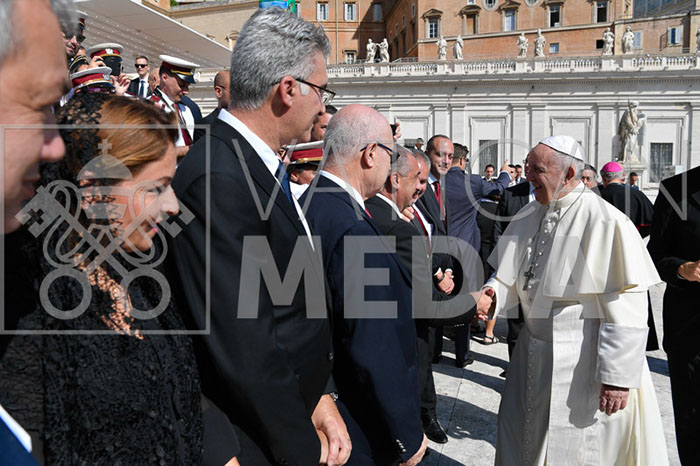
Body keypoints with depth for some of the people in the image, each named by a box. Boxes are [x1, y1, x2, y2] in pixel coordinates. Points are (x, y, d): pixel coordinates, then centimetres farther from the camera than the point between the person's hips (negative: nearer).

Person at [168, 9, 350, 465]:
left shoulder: (261, 165, 4)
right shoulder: (218, 180, -26)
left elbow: (299, 305, 6)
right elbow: (245, 349, -27)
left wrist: (321, 398, 2)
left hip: (296, 416, 8)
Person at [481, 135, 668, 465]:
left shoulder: (607, 223, -18)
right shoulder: (529, 215, 4)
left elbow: (626, 308, -19)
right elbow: (509, 276, 11)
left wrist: (618, 376, -19)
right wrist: (491, 294, -11)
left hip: (585, 364, -6)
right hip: (533, 361, 7)